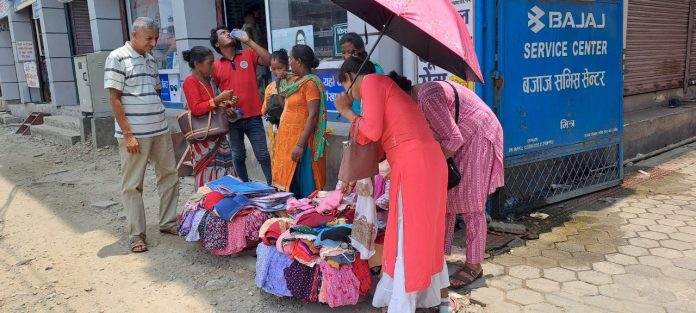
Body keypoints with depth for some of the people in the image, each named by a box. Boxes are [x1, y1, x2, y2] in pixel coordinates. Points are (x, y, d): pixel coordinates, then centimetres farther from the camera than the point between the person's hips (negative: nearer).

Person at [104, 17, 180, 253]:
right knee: (132, 185, 3)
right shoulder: (117, 58, -8)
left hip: (160, 131, 7)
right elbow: (114, 98, -11)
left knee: (169, 176, 11)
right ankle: (136, 234, 11)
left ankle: (168, 222, 24)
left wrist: (160, 123, 16)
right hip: (134, 134, -7)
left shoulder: (151, 59, 13)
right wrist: (128, 134, -16)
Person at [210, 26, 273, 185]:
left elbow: (269, 61, -13)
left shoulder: (249, 54, 4)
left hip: (253, 116, -1)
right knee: (238, 157, 12)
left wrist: (248, 41, -11)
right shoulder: (215, 66, 4)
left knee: (263, 155, 1)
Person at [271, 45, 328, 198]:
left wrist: (300, 145, -25)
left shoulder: (310, 83, -16)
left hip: (301, 142, -9)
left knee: (304, 187, -2)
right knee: (290, 183, 15)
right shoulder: (295, 80, 12)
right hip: (289, 140, 9)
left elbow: (313, 116, -22)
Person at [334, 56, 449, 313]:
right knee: (425, 232, 20)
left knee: (406, 237, 1)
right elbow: (378, 140, 28)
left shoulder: (371, 81, -1)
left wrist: (346, 111, 5)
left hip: (413, 164, -9)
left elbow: (371, 132, -11)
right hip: (428, 160, 9)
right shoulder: (383, 84, 26)